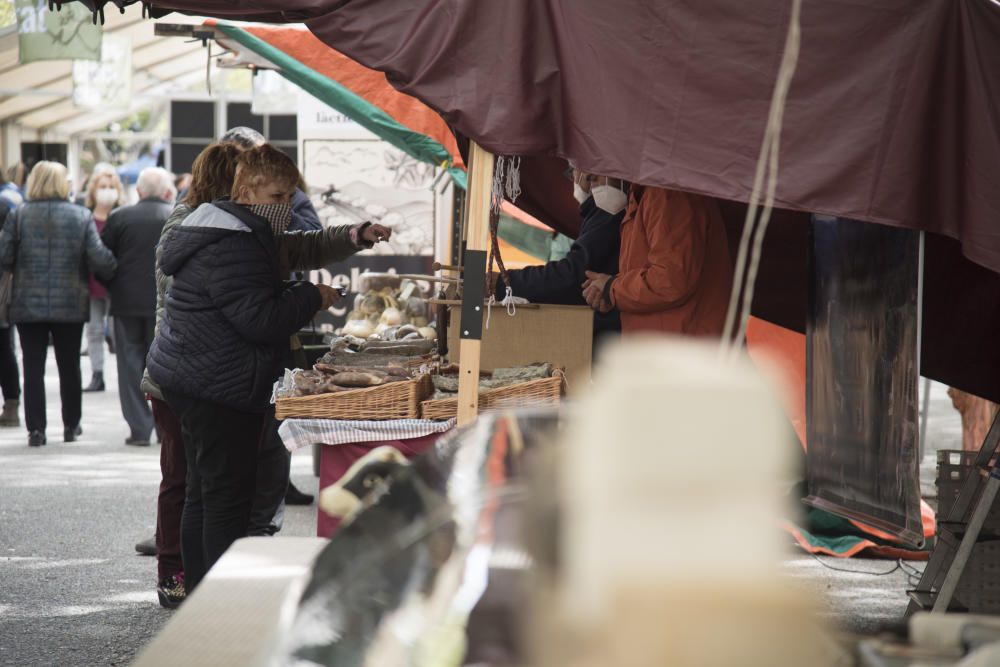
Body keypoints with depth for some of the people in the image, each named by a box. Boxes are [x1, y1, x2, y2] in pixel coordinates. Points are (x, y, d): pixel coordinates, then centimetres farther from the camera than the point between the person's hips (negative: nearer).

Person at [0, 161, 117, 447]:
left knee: (33, 367, 4)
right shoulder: (81, 217, -5)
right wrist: (114, 271, 10)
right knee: (69, 367, 13)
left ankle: (36, 429, 1)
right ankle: (71, 425, 22)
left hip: (28, 304, 0)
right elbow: (99, 259, -10)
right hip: (71, 305, 1)